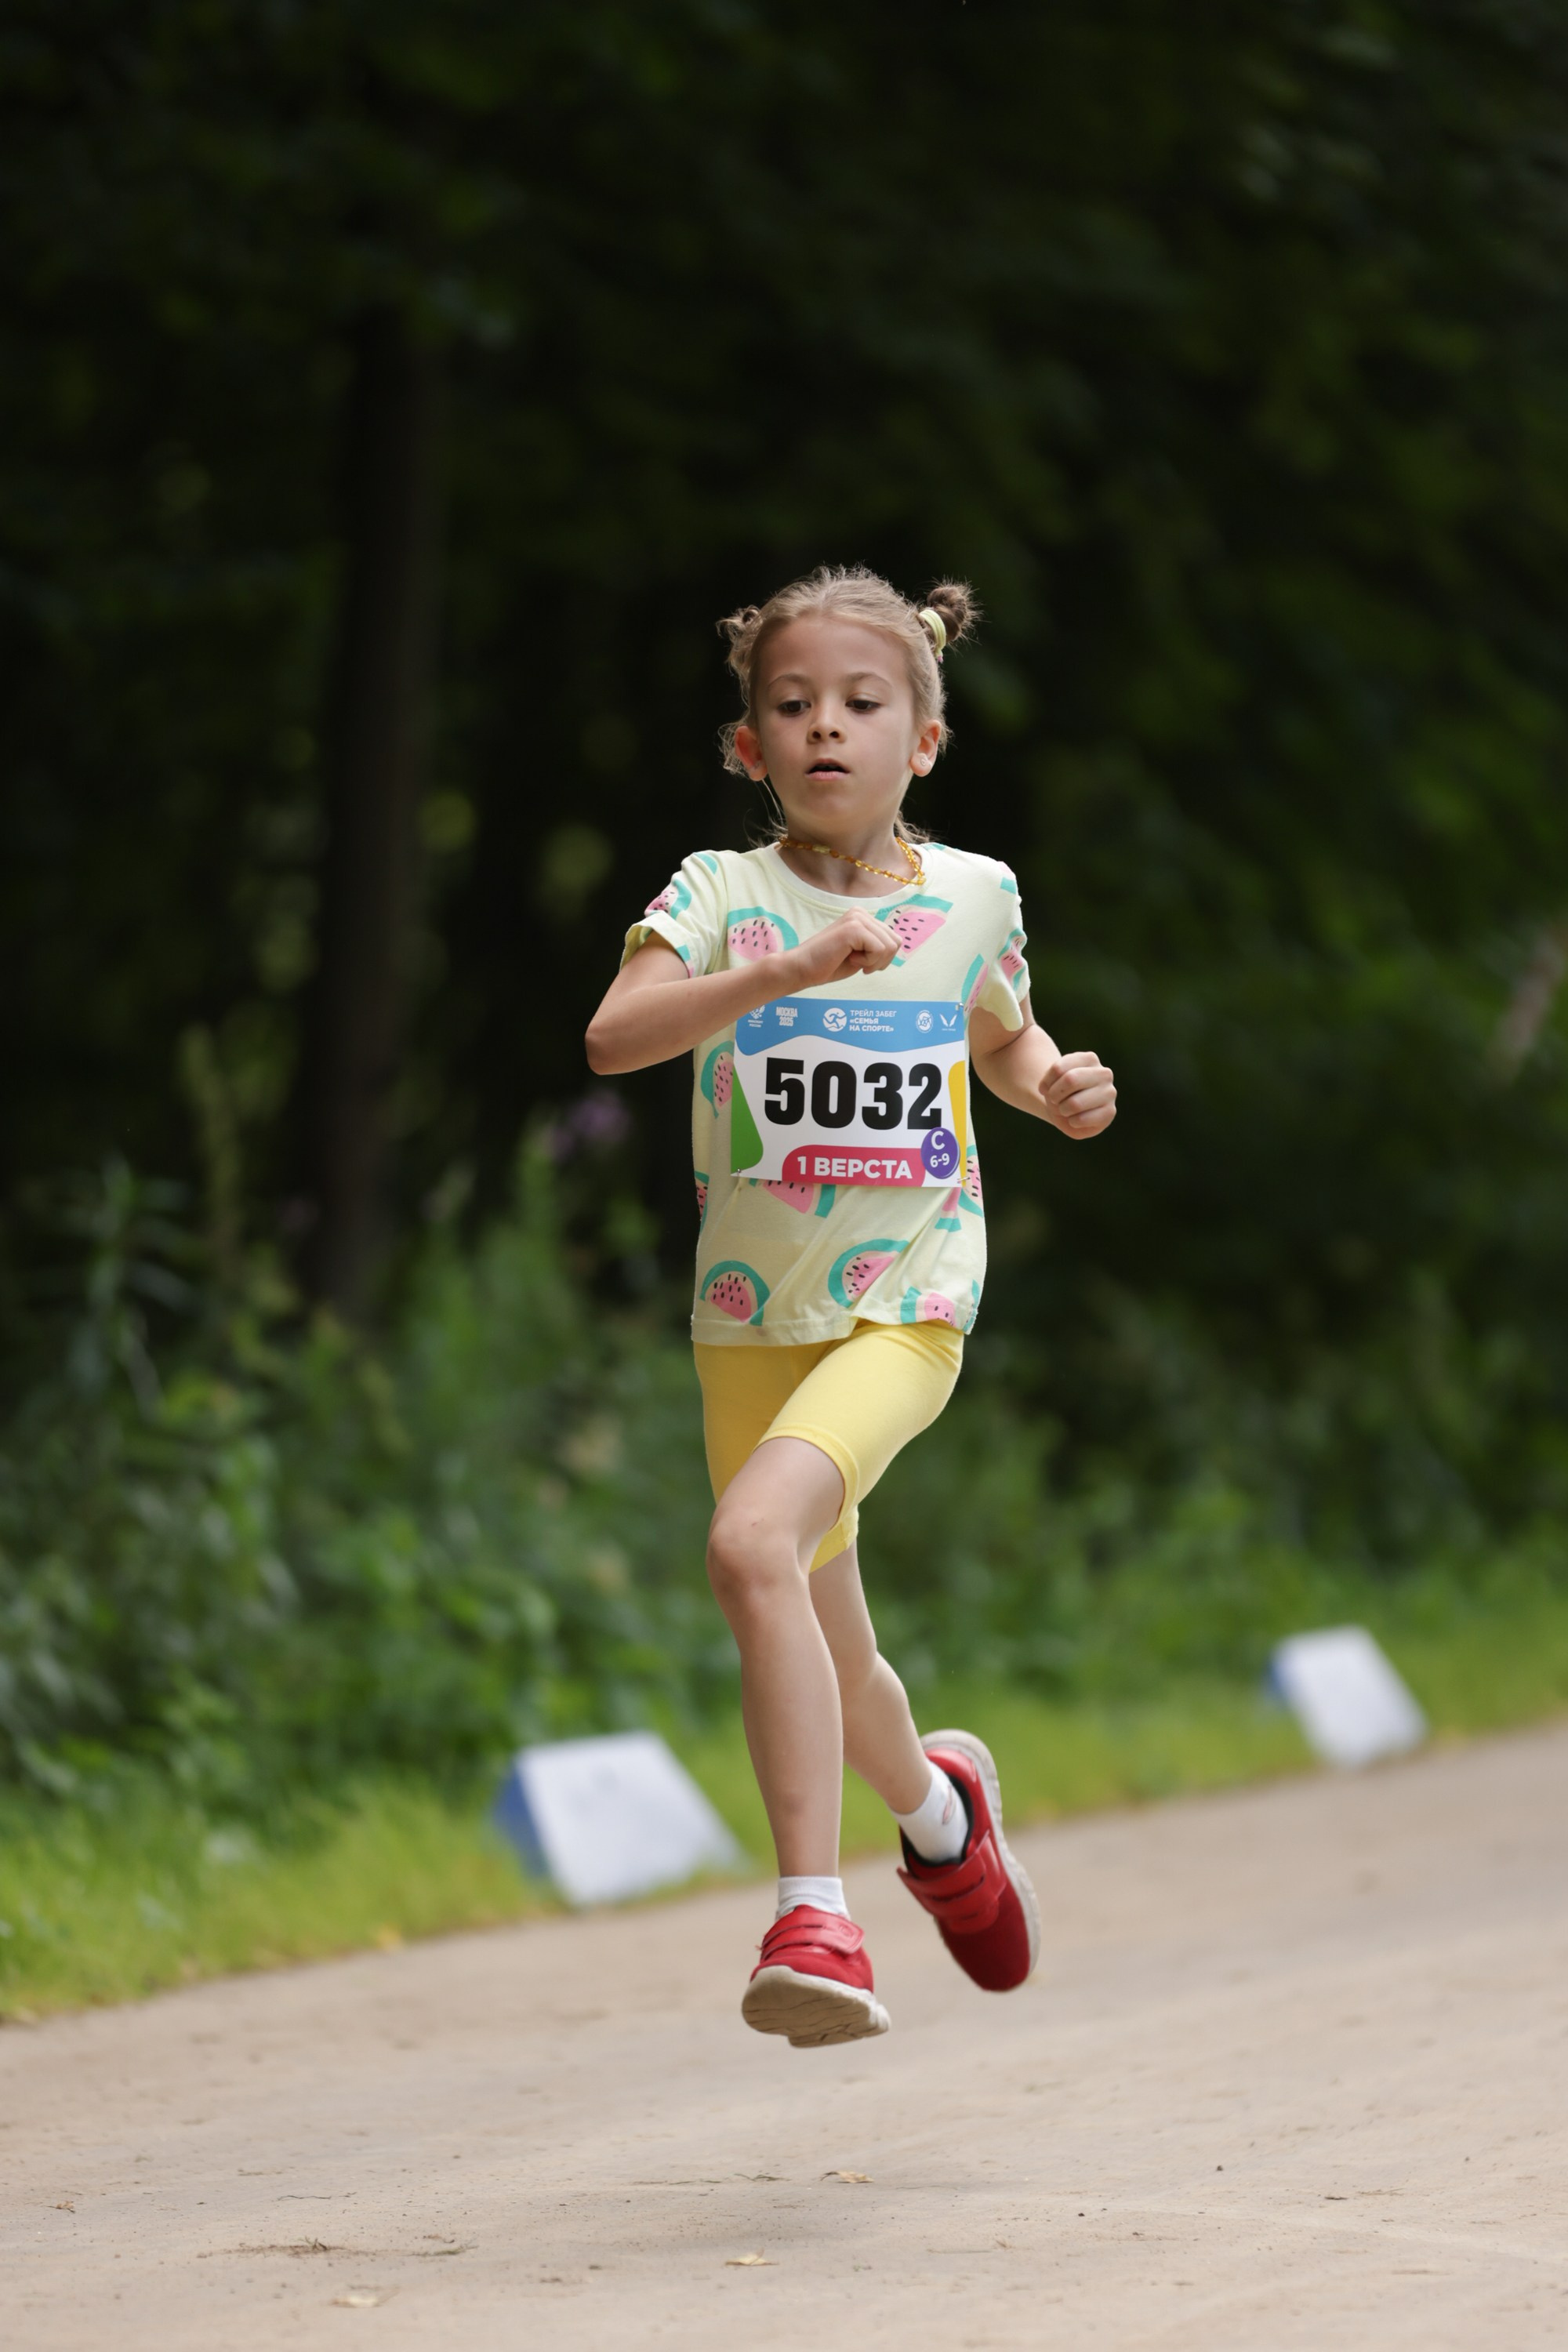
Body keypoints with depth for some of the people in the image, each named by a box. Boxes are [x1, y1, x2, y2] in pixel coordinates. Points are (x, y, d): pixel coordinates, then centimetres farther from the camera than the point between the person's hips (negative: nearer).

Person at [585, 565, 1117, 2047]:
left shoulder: (973, 895, 1)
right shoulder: (723, 893, -5)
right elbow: (613, 1036, -23)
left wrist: (1059, 1088, 0)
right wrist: (787, 969, -34)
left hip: (906, 1307, -2)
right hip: (752, 1316, 2)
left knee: (754, 1543, -29)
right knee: (824, 1665, 13)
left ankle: (812, 1911, -26)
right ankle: (935, 1802, 48)